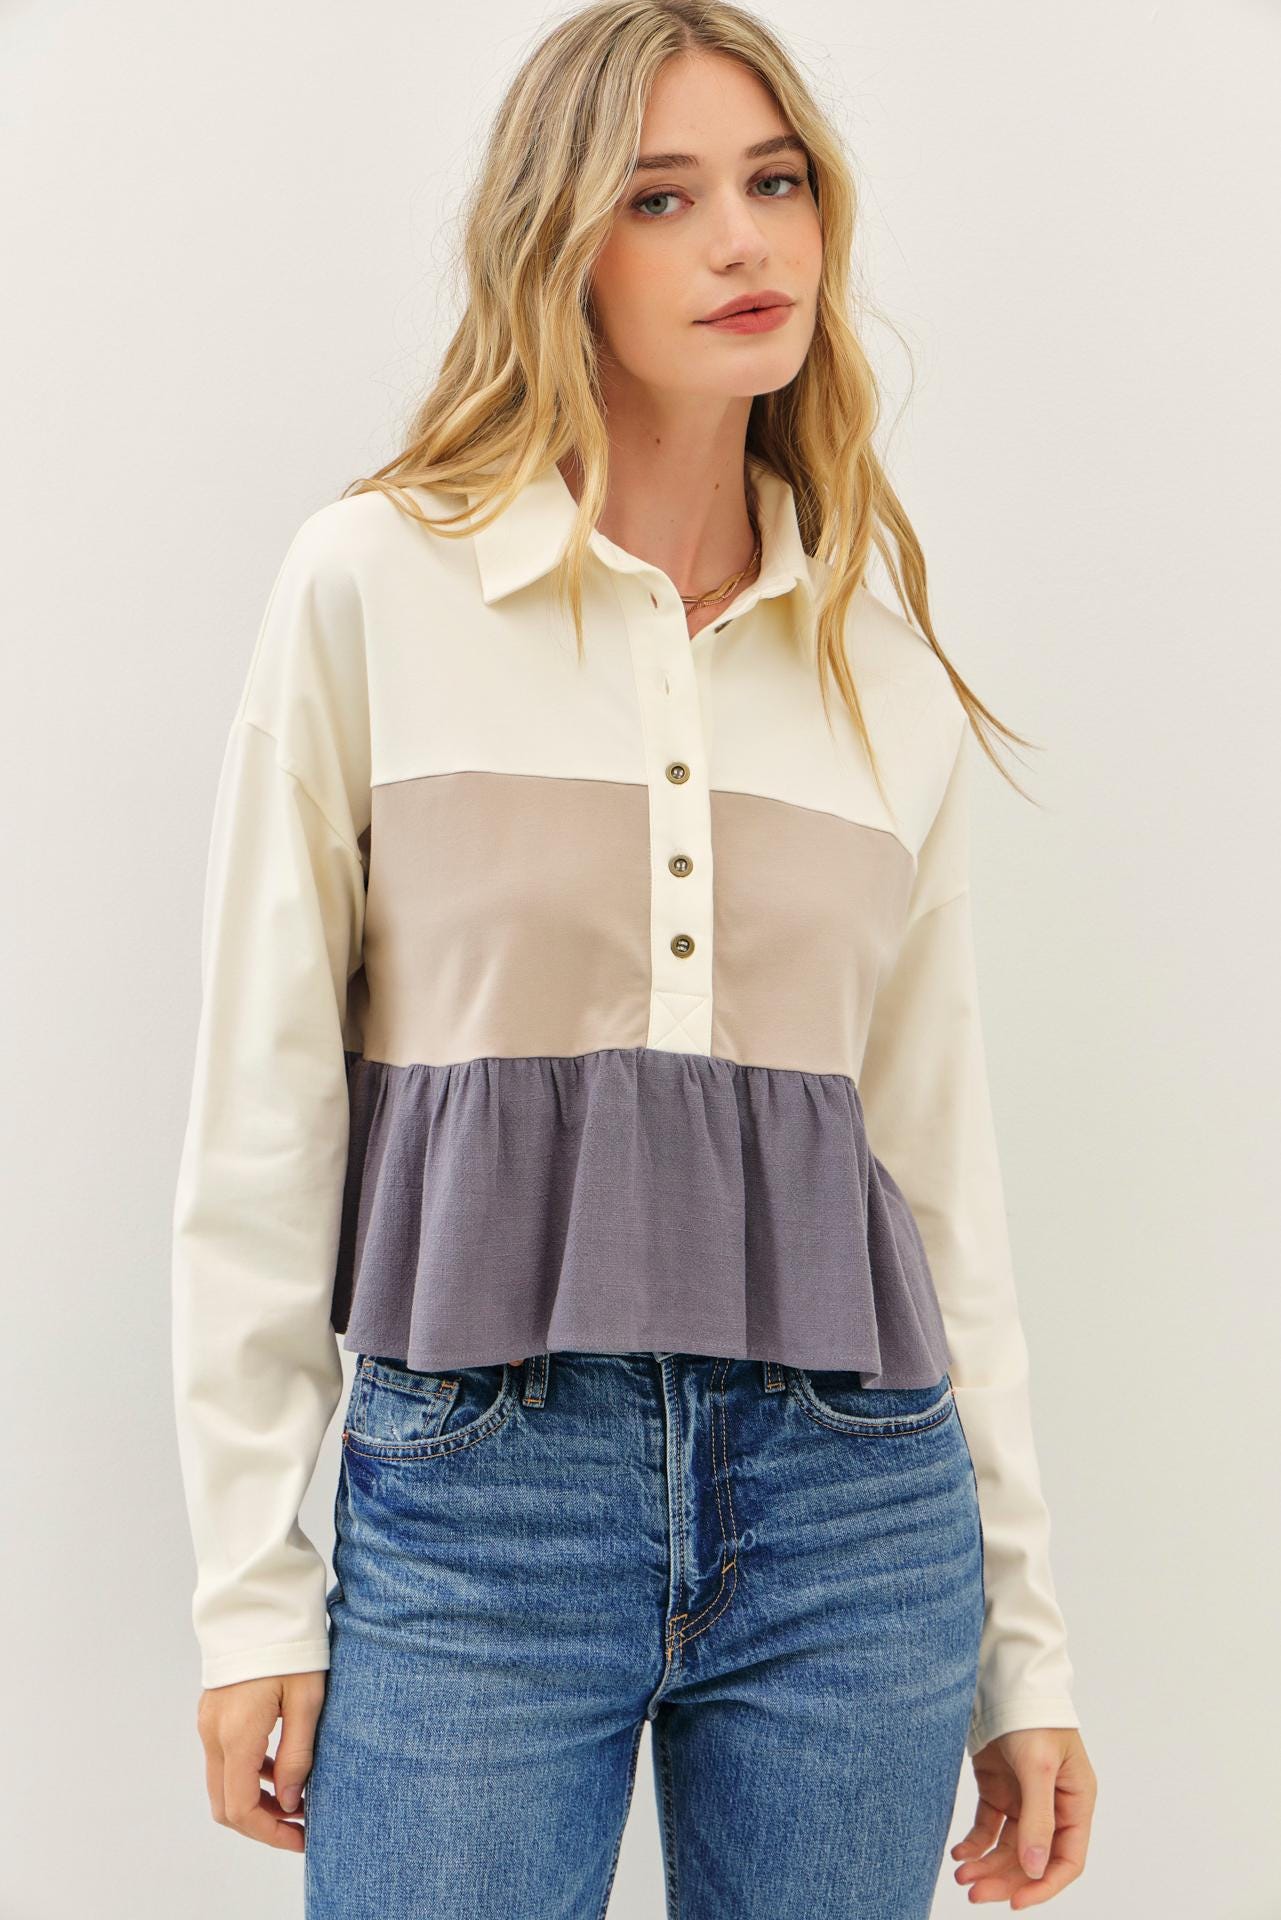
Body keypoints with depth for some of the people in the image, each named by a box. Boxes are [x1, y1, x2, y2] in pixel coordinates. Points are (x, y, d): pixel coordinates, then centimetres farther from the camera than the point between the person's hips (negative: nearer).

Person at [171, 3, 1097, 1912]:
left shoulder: (891, 674, 7)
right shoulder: (372, 587, -2)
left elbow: (941, 1153, 9)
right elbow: (263, 1109, -2)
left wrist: (1024, 1636, 10)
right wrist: (256, 1585, -3)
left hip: (858, 1510, 3)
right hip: (471, 1489, -2)